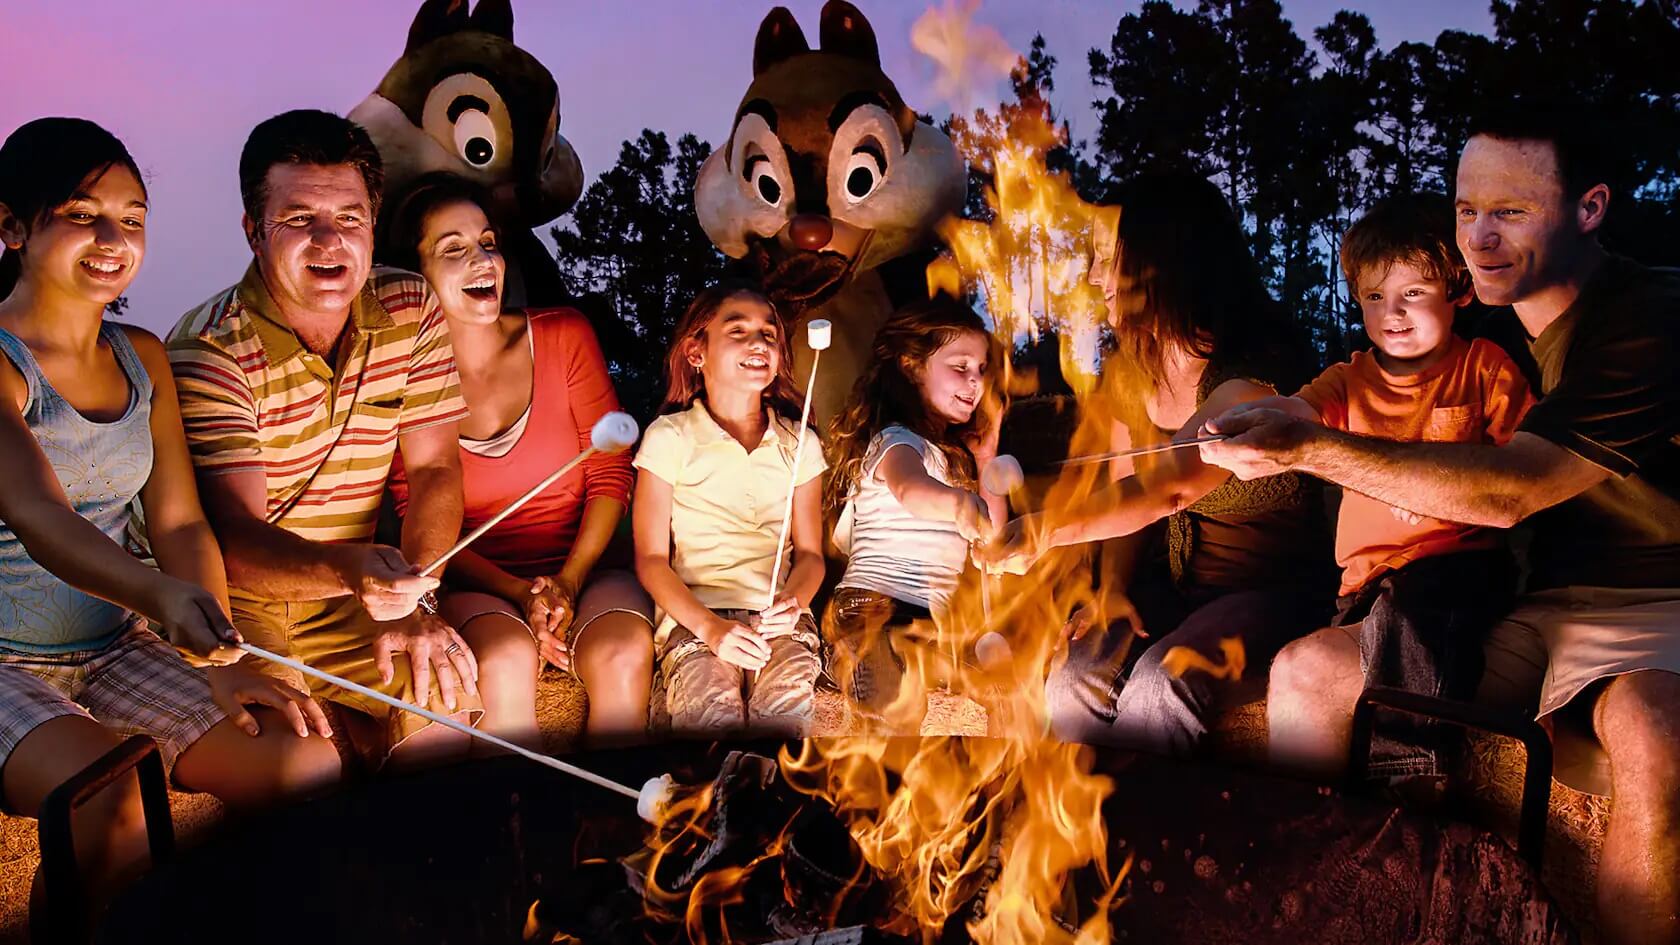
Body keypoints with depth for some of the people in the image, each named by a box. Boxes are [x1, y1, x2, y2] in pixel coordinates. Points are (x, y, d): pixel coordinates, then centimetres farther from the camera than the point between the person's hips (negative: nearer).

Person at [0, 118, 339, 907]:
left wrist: (225, 663, -11)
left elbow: (179, 522, 3)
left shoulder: (142, 359, 7)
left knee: (312, 765, -12)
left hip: (114, 653, 5)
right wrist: (159, 595, -49)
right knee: (113, 806, -33)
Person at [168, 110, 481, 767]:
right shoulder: (209, 350, -18)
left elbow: (434, 470, -2)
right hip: (232, 601, -4)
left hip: (348, 600, 4)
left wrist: (410, 602, -19)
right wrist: (350, 568, -48)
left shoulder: (411, 311, -2)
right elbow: (233, 538, -26)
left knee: (448, 692, -17)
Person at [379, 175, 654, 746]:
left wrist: (568, 582, -11)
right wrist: (519, 593, -15)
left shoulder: (564, 336, 3)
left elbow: (610, 474, 2)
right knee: (507, 657, -33)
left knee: (624, 652, -29)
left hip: (583, 565, 1)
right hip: (476, 584, -1)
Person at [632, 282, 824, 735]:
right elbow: (651, 558, 0)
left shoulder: (800, 442, 12)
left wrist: (792, 603, -10)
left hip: (779, 617, 2)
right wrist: (710, 626, -14)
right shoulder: (670, 437, 3)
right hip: (695, 617, -2)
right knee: (712, 712, -31)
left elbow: (810, 551, 13)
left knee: (786, 706, -28)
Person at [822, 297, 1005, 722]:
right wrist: (958, 503, -55)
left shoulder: (950, 449, 19)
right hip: (876, 611, -9)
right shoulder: (897, 440, -8)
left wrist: (986, 449, 15)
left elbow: (992, 537, 18)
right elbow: (909, 487, -33)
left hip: (924, 621, 9)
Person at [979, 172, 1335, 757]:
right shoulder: (1128, 373, 5)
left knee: (1158, 689, -31)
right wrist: (1113, 586, -4)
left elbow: (1169, 485, -36)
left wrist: (1044, 532, -46)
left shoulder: (1257, 371, -20)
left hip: (1279, 593, -6)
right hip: (1178, 589, 6)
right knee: (1074, 683, -19)